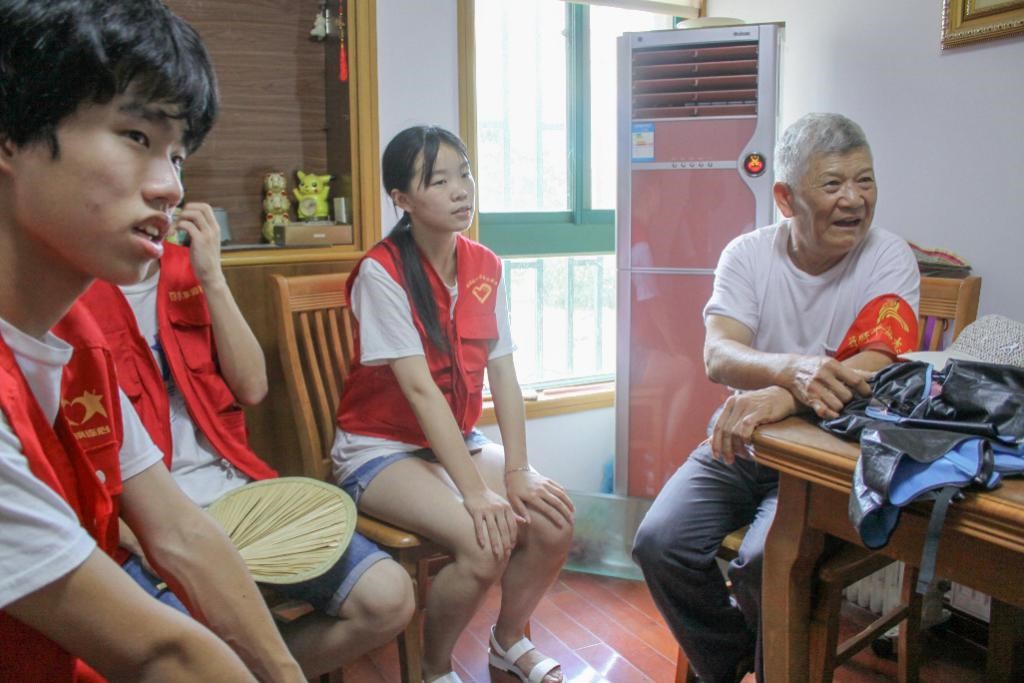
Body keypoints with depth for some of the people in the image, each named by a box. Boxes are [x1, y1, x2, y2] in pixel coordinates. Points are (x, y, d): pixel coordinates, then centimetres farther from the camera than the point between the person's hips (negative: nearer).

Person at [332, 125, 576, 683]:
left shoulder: (485, 267, 0)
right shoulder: (382, 272, -18)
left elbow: (503, 374, -4)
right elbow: (421, 390, -24)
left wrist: (517, 472, -14)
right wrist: (477, 492, -27)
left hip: (459, 440, 6)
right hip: (381, 449, -6)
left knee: (554, 521, -14)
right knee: (487, 542, -27)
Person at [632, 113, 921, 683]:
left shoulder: (888, 257, -6)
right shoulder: (748, 255, -1)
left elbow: (876, 366, -21)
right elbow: (717, 357, -16)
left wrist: (780, 399, -39)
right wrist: (792, 368, -39)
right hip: (737, 445, 3)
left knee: (766, 563, -26)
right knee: (660, 542, -16)